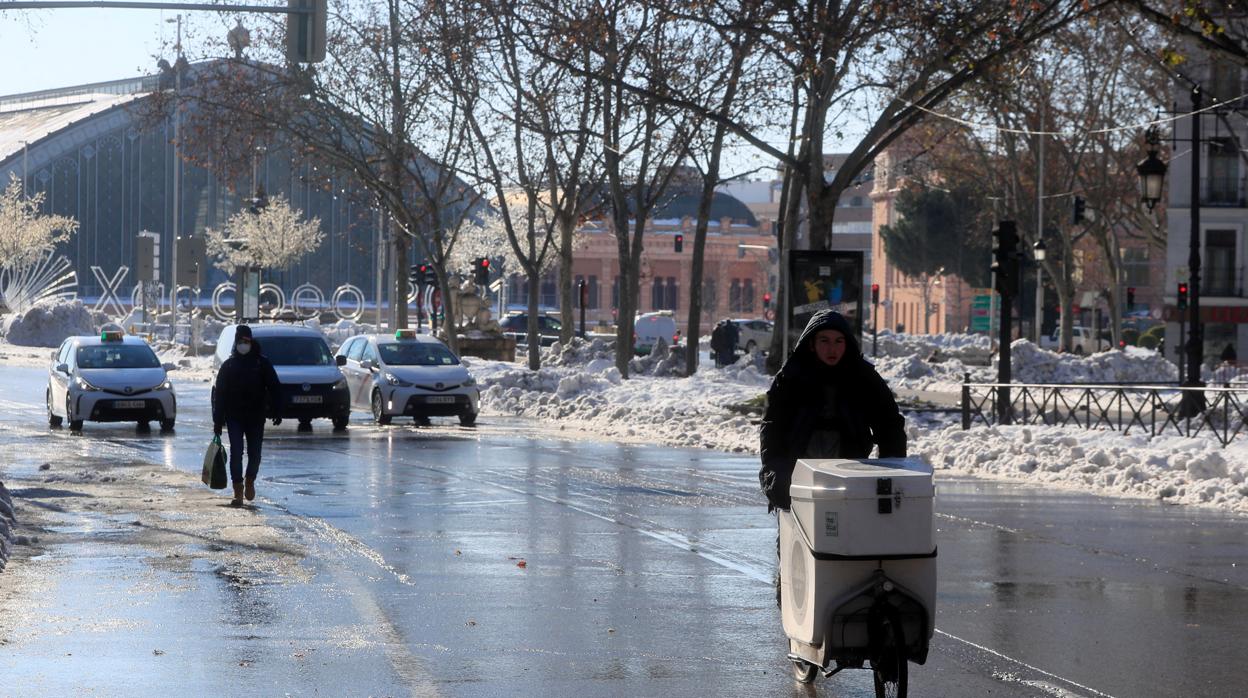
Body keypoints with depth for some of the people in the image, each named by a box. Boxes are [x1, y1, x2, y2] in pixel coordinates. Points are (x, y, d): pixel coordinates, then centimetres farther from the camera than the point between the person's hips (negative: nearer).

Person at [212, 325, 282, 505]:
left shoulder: (262, 363, 3)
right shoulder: (228, 365, 5)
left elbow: (274, 388, 4)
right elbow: (218, 394, 5)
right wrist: (218, 420, 0)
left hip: (256, 418, 0)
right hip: (234, 418, 0)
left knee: (254, 453, 5)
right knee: (236, 453, -6)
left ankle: (250, 481, 31)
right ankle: (238, 491, -3)